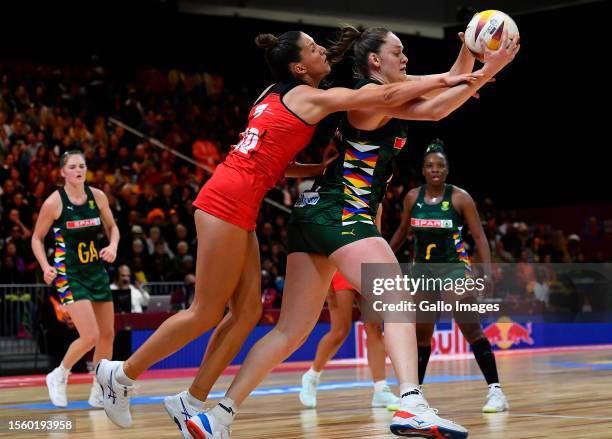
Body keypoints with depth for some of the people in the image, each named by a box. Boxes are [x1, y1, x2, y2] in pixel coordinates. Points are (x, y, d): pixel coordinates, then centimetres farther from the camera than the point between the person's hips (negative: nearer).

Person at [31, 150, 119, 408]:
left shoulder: (97, 196, 1)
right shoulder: (53, 202, -10)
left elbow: (112, 227, 14)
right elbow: (37, 239, -1)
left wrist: (113, 246, -6)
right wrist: (46, 267, -15)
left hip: (97, 270, 6)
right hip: (69, 274, -6)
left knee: (108, 334, 7)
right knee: (90, 336, -16)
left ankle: (98, 393, 23)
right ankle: (58, 376, 10)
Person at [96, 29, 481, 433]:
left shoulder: (278, 97, 19)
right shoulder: (310, 97, -6)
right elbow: (386, 96, -9)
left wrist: (329, 168, 17)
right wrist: (446, 80, -3)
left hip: (239, 206, 9)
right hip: (229, 201, -9)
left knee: (247, 312, 7)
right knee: (206, 314, -2)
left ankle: (192, 402, 10)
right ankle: (123, 373, 9)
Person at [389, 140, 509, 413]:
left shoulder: (459, 198, -7)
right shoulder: (412, 198, 3)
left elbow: (479, 236, -6)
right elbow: (402, 232, 19)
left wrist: (487, 272, -16)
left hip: (455, 269, -4)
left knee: (471, 329, -14)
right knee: (420, 334, 10)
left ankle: (495, 390, -12)